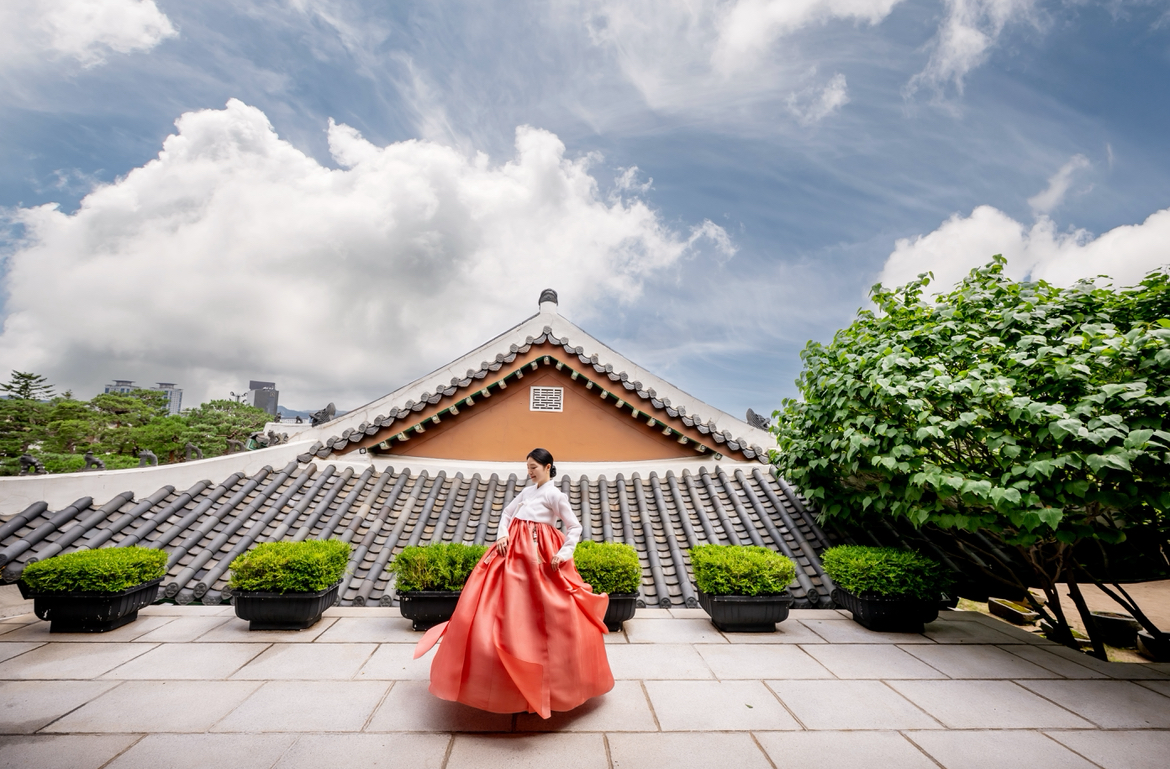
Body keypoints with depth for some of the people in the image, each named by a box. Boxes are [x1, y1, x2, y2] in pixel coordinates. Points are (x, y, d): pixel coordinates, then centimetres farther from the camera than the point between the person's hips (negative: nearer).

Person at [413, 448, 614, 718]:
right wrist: (503, 535, -2)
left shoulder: (555, 495, -7)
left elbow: (575, 527, -8)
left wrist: (564, 553, -17)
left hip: (539, 555, -6)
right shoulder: (527, 491, 13)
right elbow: (507, 513, 16)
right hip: (513, 550, 7)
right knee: (507, 607, 6)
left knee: (539, 614, 0)